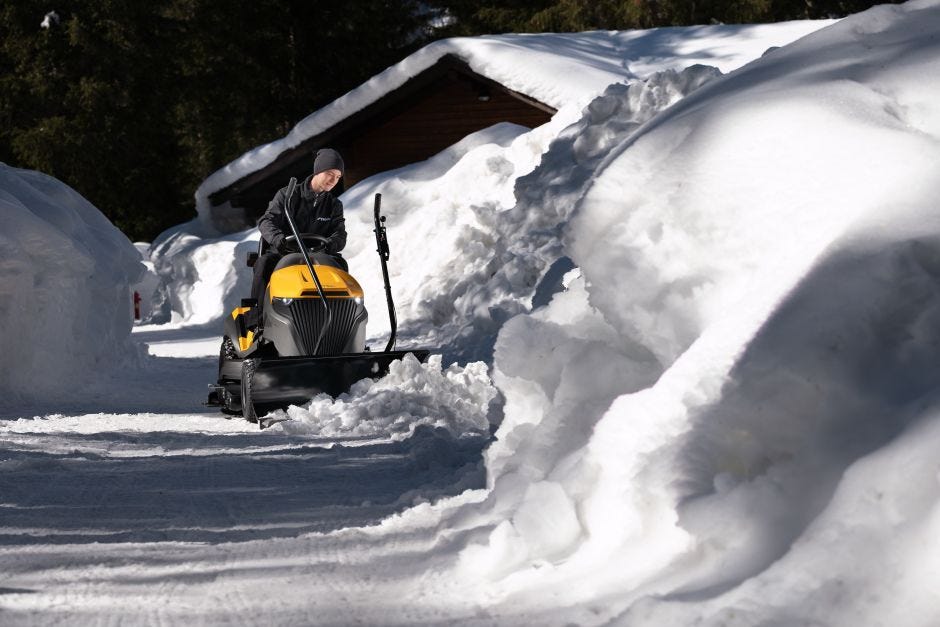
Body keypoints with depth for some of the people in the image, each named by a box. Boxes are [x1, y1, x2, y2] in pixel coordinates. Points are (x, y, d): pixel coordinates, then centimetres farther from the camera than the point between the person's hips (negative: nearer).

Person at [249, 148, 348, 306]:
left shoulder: (334, 205, 13)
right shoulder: (287, 195, 4)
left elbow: (340, 236, 1)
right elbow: (266, 222, -7)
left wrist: (329, 245, -25)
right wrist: (278, 238, -31)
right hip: (283, 253, -2)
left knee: (340, 263, -28)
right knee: (264, 263, -33)